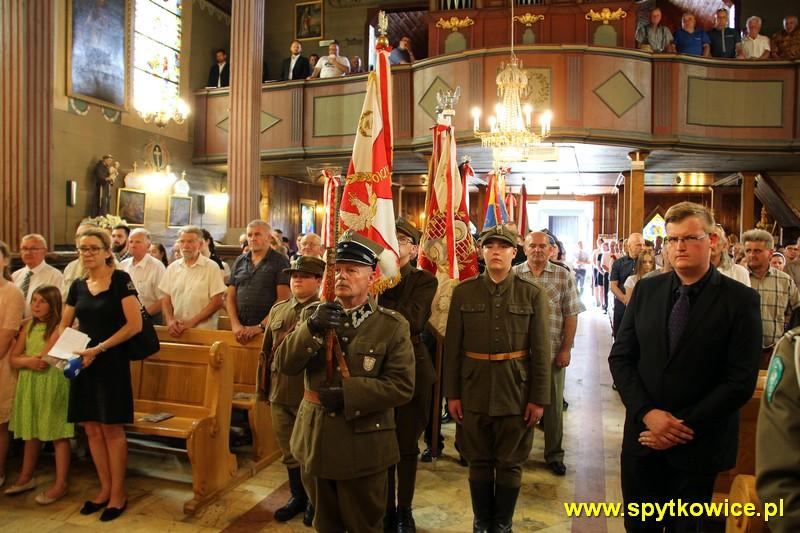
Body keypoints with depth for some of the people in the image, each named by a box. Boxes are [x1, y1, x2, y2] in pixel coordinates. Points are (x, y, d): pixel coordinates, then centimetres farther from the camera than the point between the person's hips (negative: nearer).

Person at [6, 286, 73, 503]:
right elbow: (13, 359, 8)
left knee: (58, 434, -1)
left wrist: (25, 359, -3)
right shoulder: (28, 327, 11)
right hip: (29, 385, 7)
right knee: (31, 433, 18)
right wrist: (29, 361, -11)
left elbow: (45, 358, -18)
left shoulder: (60, 327, -11)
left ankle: (60, 484, 6)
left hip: (53, 384, -7)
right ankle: (26, 478, 32)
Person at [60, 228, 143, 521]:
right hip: (83, 363, 6)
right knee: (91, 429, 9)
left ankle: (118, 493, 14)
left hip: (112, 361, -6)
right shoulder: (78, 286, 9)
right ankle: (105, 488, 24)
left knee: (112, 429, 0)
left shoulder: (120, 279, -8)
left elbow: (135, 324, -13)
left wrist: (99, 348, -16)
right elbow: (64, 325, 18)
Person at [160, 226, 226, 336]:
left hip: (204, 330, -3)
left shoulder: (211, 267, -3)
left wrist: (192, 321, -12)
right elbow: (166, 300, 12)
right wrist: (170, 320, -6)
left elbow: (217, 302, -7)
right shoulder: (172, 267, 10)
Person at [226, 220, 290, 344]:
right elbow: (230, 297, 10)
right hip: (240, 329, 4)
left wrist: (261, 326, -14)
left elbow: (283, 298, -9)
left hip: (268, 329, -3)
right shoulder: (239, 261, 12)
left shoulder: (280, 261, -1)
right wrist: (235, 324, -3)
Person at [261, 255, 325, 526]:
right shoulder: (277, 309, 10)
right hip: (280, 393, 6)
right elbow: (267, 349, 15)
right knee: (289, 452, 18)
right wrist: (264, 386, 15)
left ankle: (316, 501, 30)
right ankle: (298, 497, 37)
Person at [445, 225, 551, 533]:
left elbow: (541, 351, -2)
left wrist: (539, 398, -4)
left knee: (510, 463, 11)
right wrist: (451, 394, -1)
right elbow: (452, 347, 1)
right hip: (474, 390, 1)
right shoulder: (463, 292, 0)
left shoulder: (533, 294, -2)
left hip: (516, 391, -1)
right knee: (479, 461, 13)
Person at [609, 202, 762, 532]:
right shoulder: (646, 289, 1)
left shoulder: (740, 300, -8)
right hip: (643, 435, 3)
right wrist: (648, 413, -12)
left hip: (699, 444, -2)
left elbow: (741, 381, -11)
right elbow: (620, 357, 1)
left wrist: (683, 427, -14)